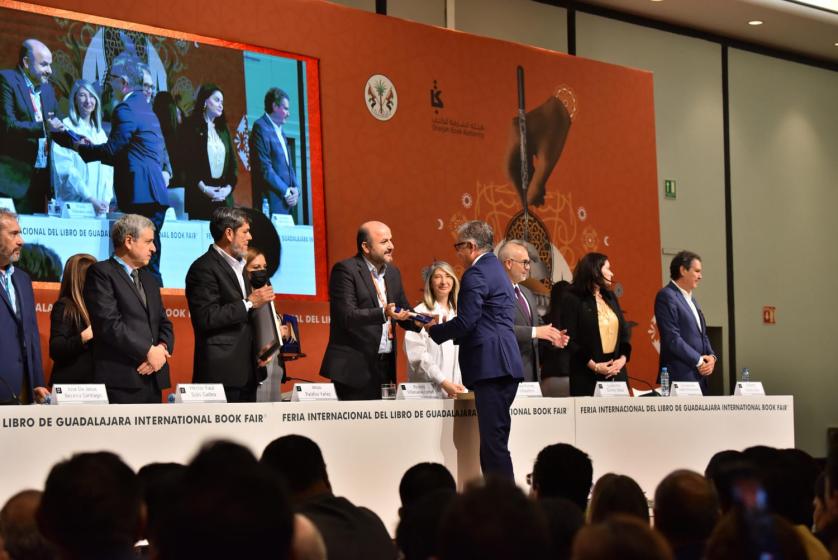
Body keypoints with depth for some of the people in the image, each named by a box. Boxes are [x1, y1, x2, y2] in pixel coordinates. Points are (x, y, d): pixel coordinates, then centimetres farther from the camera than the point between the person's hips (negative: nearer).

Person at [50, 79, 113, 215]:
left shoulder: (100, 133, 18)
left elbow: (107, 170, 15)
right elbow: (66, 170, -9)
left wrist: (106, 199, -1)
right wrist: (90, 199, -15)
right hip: (74, 204, -5)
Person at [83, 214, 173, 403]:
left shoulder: (149, 279, 24)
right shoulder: (101, 273, -2)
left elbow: (164, 323, 21)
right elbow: (109, 323, -13)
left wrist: (162, 348, -2)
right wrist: (149, 351, -11)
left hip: (153, 379, 7)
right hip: (121, 382, -7)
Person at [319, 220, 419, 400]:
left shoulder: (393, 272, 15)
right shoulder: (345, 270, -9)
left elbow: (404, 313, 18)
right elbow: (347, 316, -17)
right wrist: (383, 314, -31)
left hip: (385, 365, 7)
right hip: (356, 367, -7)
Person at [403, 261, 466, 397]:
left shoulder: (458, 314, 16)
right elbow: (418, 355, -10)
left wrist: (464, 386, 2)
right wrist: (444, 383, -16)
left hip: (457, 390, 4)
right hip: (428, 391, -4)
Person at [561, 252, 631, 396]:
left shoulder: (610, 297, 16)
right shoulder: (572, 299, -3)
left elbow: (624, 331, 17)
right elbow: (570, 339, -9)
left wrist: (623, 358, -1)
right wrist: (594, 366, -15)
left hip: (616, 372, 6)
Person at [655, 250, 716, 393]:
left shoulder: (691, 299, 20)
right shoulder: (666, 296, -9)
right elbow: (672, 338, -16)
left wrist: (711, 356, 4)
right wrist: (699, 361, -13)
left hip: (699, 375, 9)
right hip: (681, 376, -9)